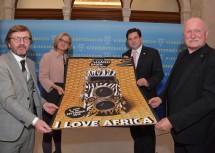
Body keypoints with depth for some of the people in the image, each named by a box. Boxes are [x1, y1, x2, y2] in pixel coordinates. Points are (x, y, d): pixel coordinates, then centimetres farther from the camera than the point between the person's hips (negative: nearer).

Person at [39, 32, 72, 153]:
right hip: (51, 93, -6)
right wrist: (56, 87, -22)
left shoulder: (67, 58, 12)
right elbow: (43, 77, -13)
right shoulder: (47, 56, -6)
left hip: (63, 93, 6)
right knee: (49, 123, -2)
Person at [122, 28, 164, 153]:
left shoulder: (152, 53, -4)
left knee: (148, 129, 4)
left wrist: (148, 82, -28)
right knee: (135, 129, 17)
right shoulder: (125, 55, 10)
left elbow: (159, 74, -11)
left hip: (146, 96, -4)